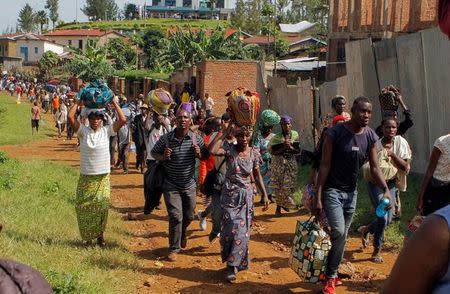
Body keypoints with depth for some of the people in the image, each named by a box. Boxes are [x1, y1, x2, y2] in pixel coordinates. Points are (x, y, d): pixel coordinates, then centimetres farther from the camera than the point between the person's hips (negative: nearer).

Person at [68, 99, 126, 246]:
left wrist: (114, 102, -6)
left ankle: (100, 235, 20)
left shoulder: (106, 131, 0)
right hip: (86, 177, 0)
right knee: (84, 207, 4)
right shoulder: (83, 131, -2)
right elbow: (70, 116, -13)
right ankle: (88, 237, 19)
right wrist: (79, 102, -5)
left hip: (103, 177, 0)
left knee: (102, 206, 1)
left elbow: (123, 120, -9)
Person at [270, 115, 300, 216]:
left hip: (291, 163, 3)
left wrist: (290, 147, -17)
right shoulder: (276, 137, -9)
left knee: (290, 185, 4)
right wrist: (283, 147, -22)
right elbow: (273, 152, -11)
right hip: (278, 163, -3)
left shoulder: (295, 135, 1)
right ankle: (278, 207, 10)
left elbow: (298, 151, 1)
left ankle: (284, 203, 28)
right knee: (278, 186, -1)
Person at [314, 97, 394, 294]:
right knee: (338, 232, -16)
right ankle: (331, 277, 1)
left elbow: (374, 168, 4)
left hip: (351, 192, 6)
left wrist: (386, 189, -12)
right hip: (332, 190, -6)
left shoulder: (370, 137, 0)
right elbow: (325, 165, -13)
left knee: (343, 235, 11)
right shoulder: (335, 133, -15)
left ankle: (331, 273, 27)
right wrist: (318, 197, -15)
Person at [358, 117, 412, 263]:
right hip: (376, 183, -4)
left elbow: (405, 167, -8)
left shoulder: (400, 143, -5)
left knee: (388, 219, 9)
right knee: (383, 217, -12)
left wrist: (393, 155, -21)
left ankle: (366, 230, 40)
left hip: (391, 184, 4)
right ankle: (377, 251, 6)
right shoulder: (376, 145, -10)